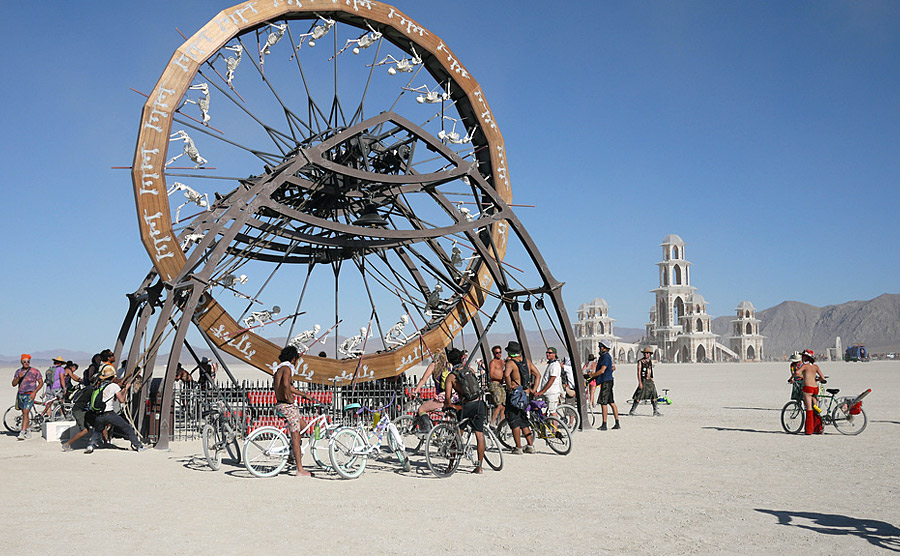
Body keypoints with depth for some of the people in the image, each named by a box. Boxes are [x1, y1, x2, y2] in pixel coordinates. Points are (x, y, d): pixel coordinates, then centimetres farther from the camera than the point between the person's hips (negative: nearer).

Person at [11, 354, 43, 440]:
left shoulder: (35, 371, -3)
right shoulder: (18, 371, 9)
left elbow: (41, 382, -1)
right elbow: (14, 384, 7)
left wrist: (34, 392, -13)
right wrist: (18, 377, -12)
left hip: (29, 395, -5)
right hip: (20, 394, 5)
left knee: (25, 413, -17)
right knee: (24, 413, 13)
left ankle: (22, 433, -22)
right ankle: (28, 432, 25)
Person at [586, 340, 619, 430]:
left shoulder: (606, 357, -15)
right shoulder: (608, 356, 17)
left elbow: (602, 370, -23)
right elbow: (613, 368, 29)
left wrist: (591, 375, -16)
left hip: (606, 382, -10)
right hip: (608, 381, 10)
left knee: (603, 403, -8)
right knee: (611, 402, 10)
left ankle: (604, 425, -7)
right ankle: (617, 423, 12)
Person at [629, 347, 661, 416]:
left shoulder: (650, 362, 13)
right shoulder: (640, 361, -7)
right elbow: (639, 372, -12)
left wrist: (652, 381, 19)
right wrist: (640, 382, -18)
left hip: (650, 381, 6)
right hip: (643, 380, -6)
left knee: (654, 396, 1)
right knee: (638, 397, -6)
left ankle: (656, 412, 6)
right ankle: (632, 411, 3)